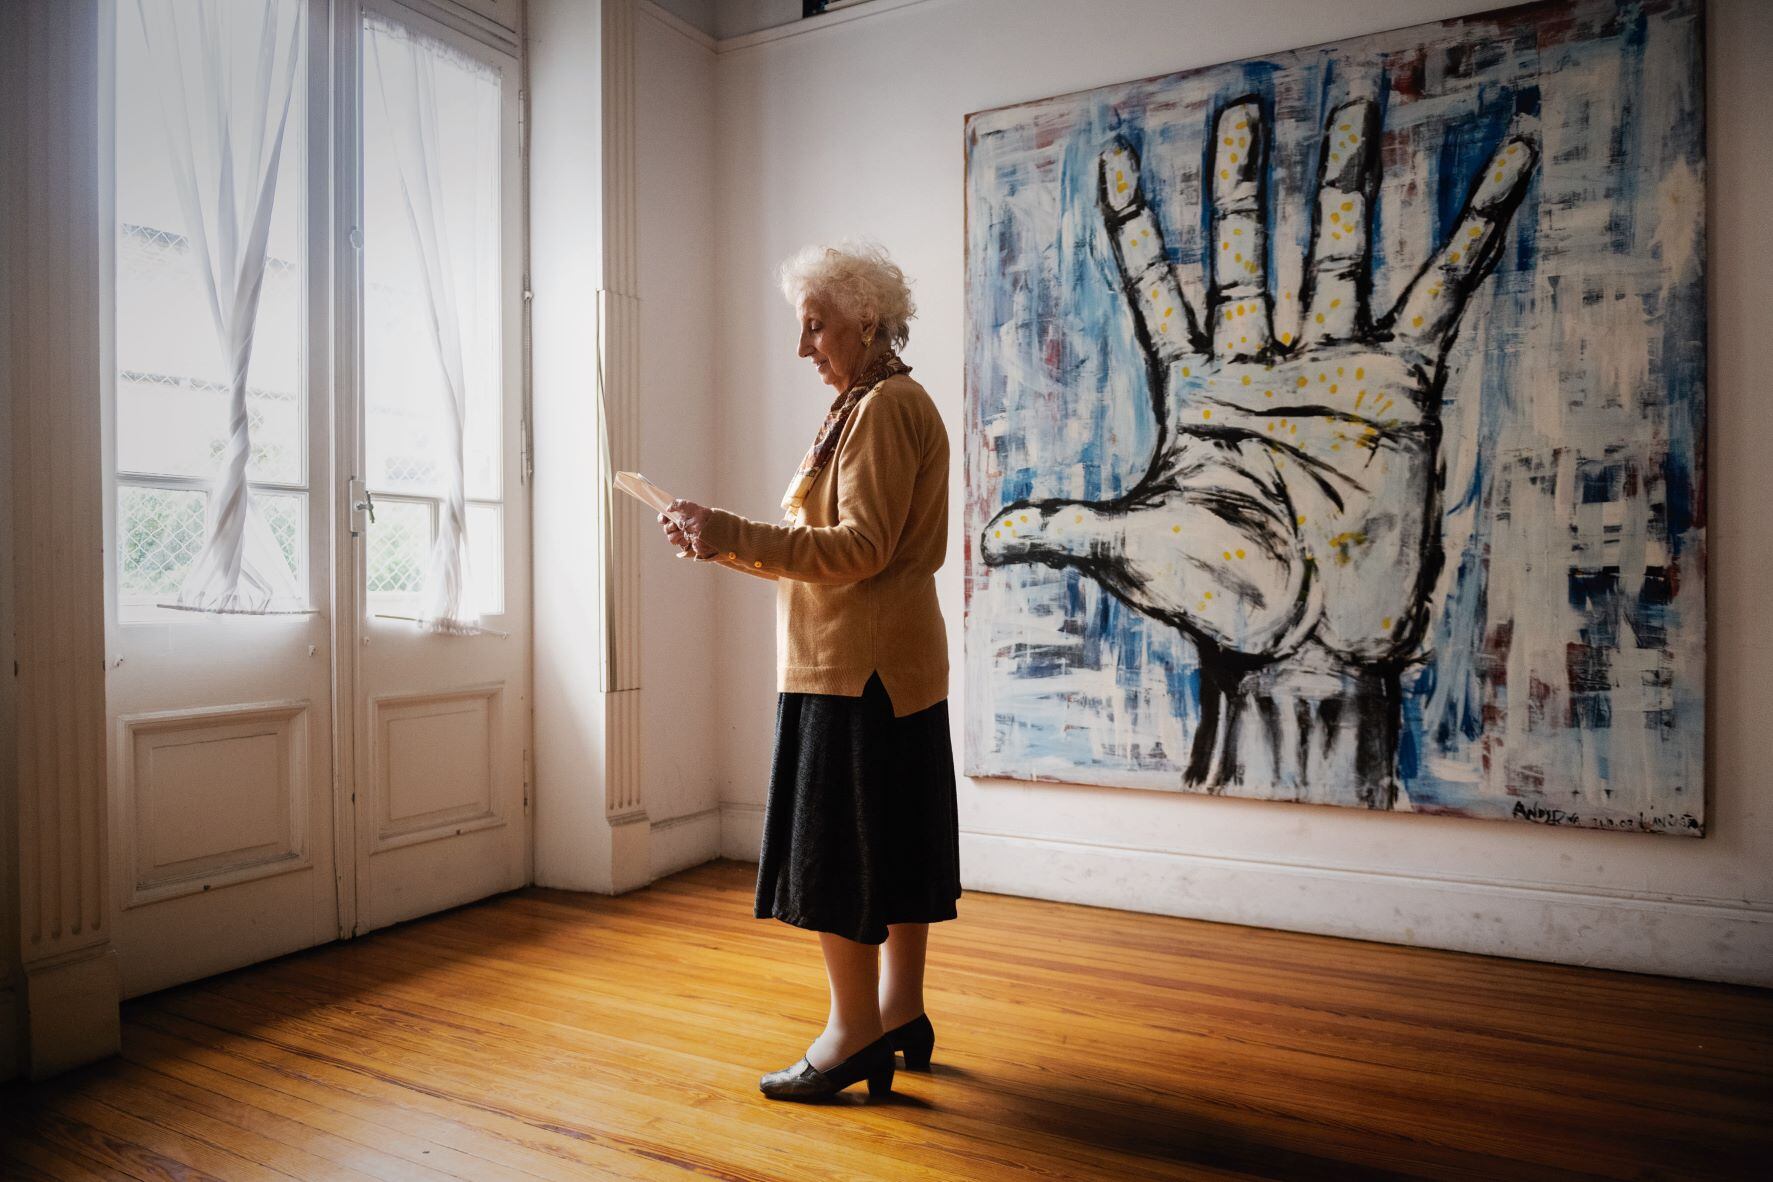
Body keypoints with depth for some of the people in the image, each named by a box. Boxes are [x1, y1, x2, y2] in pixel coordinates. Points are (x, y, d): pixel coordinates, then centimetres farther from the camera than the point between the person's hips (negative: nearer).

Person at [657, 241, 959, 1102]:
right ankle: (901, 1015, 23)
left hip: (858, 666, -10)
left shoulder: (885, 406, -11)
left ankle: (854, 1030, 8)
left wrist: (737, 535, -23)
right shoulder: (869, 407, 20)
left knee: (834, 847, -3)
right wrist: (721, 543, 9)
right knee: (892, 841, 13)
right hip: (889, 662, 10)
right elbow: (829, 550, 17)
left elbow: (861, 547, -20)